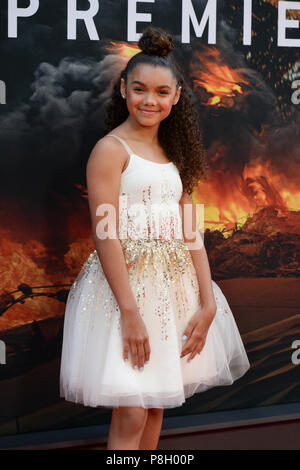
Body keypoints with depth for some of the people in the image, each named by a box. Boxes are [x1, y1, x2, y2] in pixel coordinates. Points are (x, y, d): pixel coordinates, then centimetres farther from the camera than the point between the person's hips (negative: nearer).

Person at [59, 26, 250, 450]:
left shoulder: (172, 153, 14)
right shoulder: (111, 149, -7)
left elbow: (189, 233, 9)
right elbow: (106, 237, -14)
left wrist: (208, 303, 2)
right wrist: (130, 313, -19)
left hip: (173, 286, 7)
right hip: (125, 284, -7)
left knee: (157, 406, 12)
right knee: (131, 415, -6)